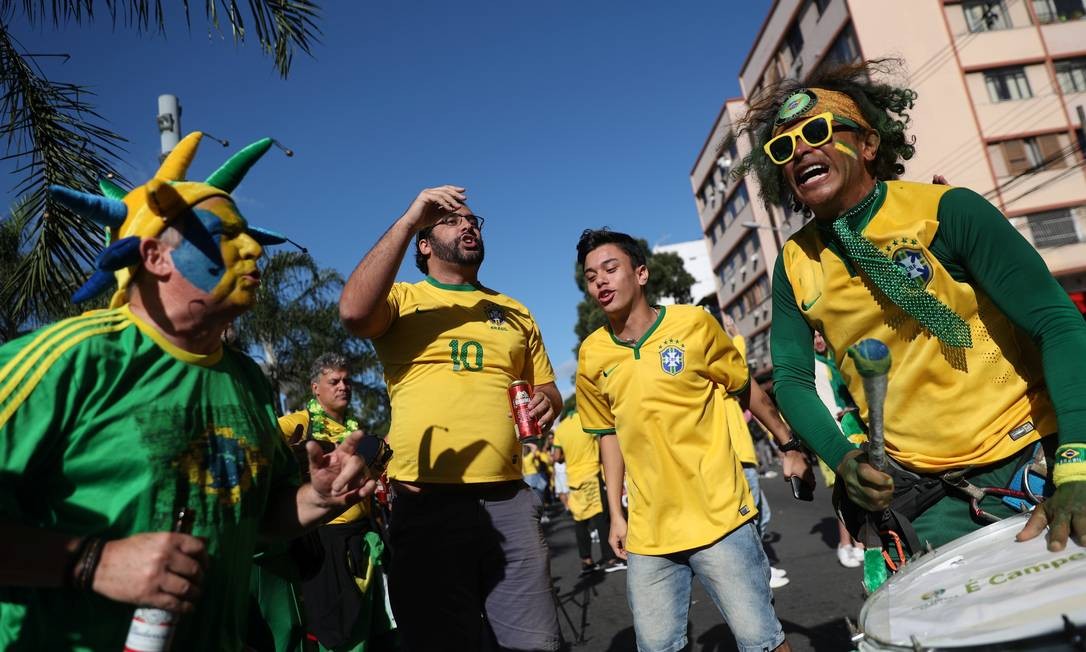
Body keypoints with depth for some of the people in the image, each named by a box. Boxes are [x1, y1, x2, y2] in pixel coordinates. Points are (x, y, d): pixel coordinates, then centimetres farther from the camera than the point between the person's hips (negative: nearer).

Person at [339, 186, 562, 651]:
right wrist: (408, 220, -12)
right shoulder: (401, 300, 6)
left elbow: (545, 388, 23)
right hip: (427, 502, -3)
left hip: (508, 499, 3)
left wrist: (546, 402, -2)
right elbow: (353, 313, -17)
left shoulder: (515, 312, 18)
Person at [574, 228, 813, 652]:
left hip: (719, 517, -2)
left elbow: (745, 389, 6)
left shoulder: (694, 324, -7)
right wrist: (616, 513, 10)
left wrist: (789, 446, 11)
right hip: (648, 531, 3)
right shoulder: (591, 355, 1)